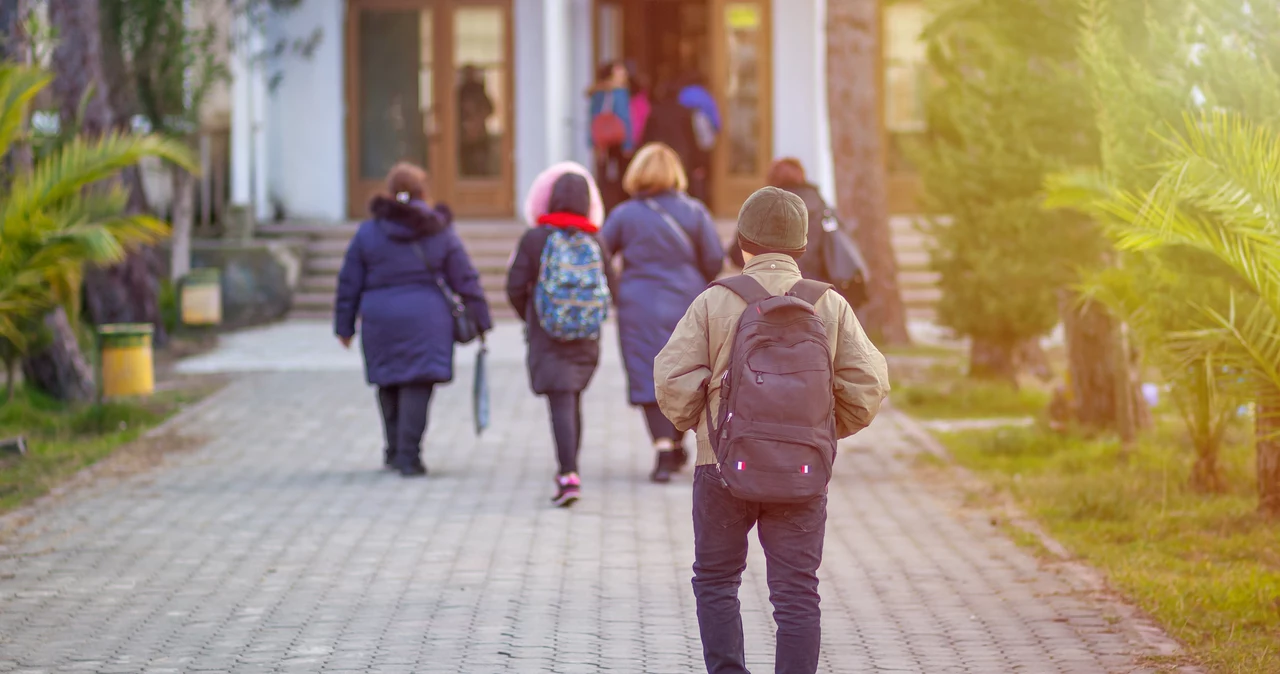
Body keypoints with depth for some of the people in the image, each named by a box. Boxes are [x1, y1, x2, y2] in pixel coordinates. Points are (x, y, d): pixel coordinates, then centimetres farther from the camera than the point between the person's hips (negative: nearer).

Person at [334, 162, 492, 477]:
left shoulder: (367, 232, 2)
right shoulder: (440, 232, 0)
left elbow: (349, 283, 5)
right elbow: (465, 280, 3)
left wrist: (344, 326, 12)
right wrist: (481, 320, 11)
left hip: (380, 318, 2)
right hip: (425, 318, -2)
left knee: (389, 384, 16)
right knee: (418, 385, -2)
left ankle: (395, 451, 25)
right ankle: (408, 455, -9)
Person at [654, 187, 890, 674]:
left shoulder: (715, 302, -5)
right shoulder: (830, 306, 1)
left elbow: (673, 380, -9)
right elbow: (868, 383, -2)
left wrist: (694, 423, 10)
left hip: (726, 466, -1)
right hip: (805, 471, 1)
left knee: (715, 581, 15)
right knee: (797, 593, 6)